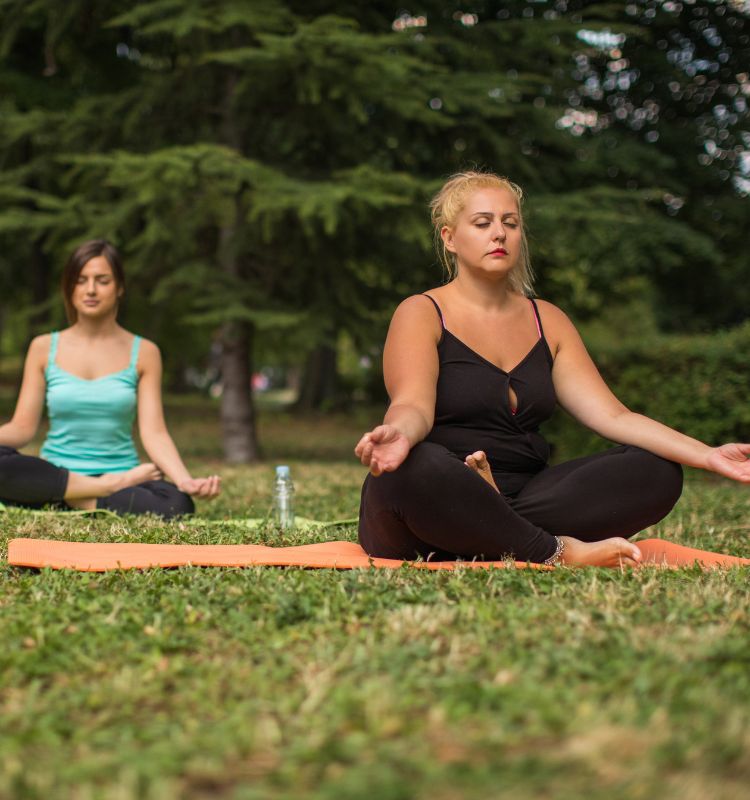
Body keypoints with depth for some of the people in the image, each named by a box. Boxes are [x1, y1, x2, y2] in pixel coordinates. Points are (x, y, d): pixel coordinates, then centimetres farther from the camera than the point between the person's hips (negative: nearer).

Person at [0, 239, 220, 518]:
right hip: (54, 476, 2)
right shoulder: (44, 348, 8)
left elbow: (154, 433, -2)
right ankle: (112, 487, -20)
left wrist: (185, 481, -22)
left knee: (177, 504, -35)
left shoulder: (143, 352, 6)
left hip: (121, 473, -1)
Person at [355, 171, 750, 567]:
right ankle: (556, 551, -25)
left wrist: (707, 455, -7)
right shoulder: (422, 313, 1)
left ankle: (496, 538, -28)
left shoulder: (547, 321, 17)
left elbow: (613, 415, 8)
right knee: (411, 467, -40)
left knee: (658, 471, -13)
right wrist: (399, 433, -44)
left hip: (523, 495, 6)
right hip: (437, 501, -6)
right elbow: (413, 406, -18)